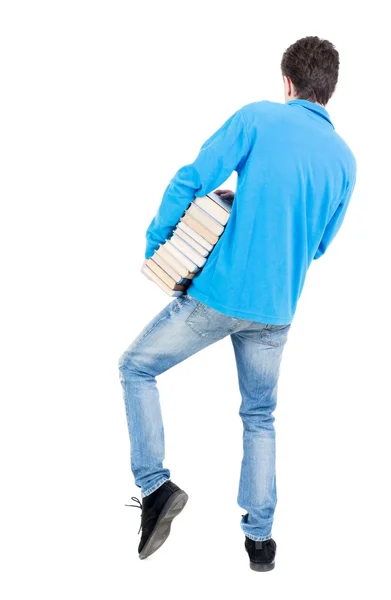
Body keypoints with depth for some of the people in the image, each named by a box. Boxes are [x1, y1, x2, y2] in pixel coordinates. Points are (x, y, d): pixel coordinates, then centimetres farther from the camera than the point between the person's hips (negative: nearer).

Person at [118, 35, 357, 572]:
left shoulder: (257, 118, -5)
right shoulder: (345, 160, 8)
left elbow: (191, 181, -12)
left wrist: (154, 246, 2)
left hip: (218, 293, -4)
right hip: (276, 311, 5)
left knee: (136, 367, 14)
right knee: (260, 416, 21)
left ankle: (154, 486, 3)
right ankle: (260, 537, 24)